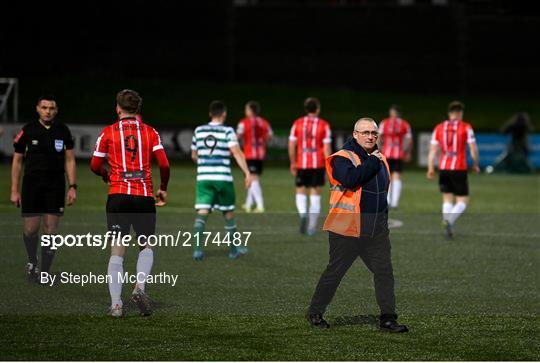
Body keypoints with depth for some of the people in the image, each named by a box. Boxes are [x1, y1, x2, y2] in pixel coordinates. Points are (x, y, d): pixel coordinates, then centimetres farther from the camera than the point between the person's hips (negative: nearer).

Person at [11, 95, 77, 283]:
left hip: (56, 187, 1)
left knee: (51, 230, -2)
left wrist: (72, 187, 0)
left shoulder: (63, 131, 3)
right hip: (32, 185, -1)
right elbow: (17, 161, 4)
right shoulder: (28, 130, -1)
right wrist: (14, 190, 1)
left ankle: (45, 272, 7)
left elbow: (69, 160, 8)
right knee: (30, 229, -2)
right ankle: (32, 263, 25)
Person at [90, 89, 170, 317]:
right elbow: (164, 164, -3)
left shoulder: (108, 132, 4)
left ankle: (116, 304, -6)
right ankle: (140, 286, -10)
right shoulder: (150, 132, 5)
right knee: (146, 247, 15)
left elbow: (95, 165, 6)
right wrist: (163, 189, 14)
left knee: (117, 251, 2)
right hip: (144, 196, 0)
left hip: (118, 196, 0)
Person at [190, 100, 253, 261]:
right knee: (228, 213, 13)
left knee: (202, 213, -4)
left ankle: (197, 249, -20)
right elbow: (237, 153, -16)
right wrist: (247, 173, -19)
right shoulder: (227, 131, -5)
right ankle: (234, 249, 24)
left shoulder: (199, 131, 8)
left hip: (203, 177, 2)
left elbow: (194, 155, 18)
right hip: (223, 178, -2)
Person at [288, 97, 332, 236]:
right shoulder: (324, 125, -2)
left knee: (301, 192, 11)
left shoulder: (297, 124, 2)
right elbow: (327, 147, -6)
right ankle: (312, 227, 6)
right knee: (315, 194, 6)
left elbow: (292, 145, 2)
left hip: (302, 164, 1)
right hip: (318, 164, -1)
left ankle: (303, 214, -18)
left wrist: (293, 163, 11)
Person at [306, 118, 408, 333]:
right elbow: (350, 179, -30)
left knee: (384, 271, 0)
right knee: (334, 272, 2)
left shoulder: (380, 159, 14)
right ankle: (315, 313, 16)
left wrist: (383, 217, 22)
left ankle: (388, 318, 2)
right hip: (347, 227, -6)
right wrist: (371, 162, -20)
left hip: (376, 229, 6)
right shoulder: (342, 158, -9)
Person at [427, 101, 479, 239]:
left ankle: (448, 229, 6)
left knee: (448, 200, 15)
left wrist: (430, 168, 4)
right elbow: (473, 148, -5)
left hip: (443, 169, 4)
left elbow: (433, 149, 3)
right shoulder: (466, 127, -2)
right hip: (459, 169, -4)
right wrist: (475, 164, 10)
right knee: (463, 201, 4)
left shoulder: (439, 128, 7)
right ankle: (449, 221, -21)